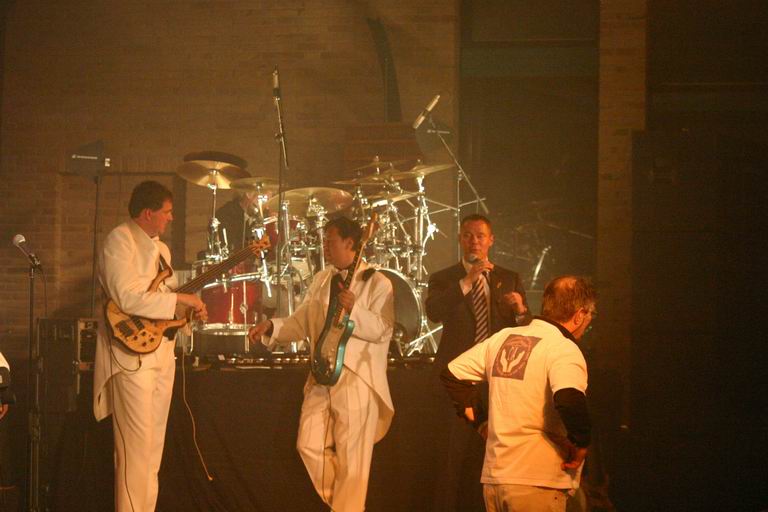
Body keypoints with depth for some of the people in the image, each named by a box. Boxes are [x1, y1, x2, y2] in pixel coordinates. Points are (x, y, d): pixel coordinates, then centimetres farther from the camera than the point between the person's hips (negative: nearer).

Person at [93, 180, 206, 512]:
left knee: (154, 446, 10)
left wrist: (191, 309, 7)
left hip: (161, 353, 9)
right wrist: (179, 299, -19)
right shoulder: (120, 240, -10)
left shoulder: (160, 248, 18)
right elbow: (126, 297, -23)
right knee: (136, 446, -10)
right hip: (131, 355, -9)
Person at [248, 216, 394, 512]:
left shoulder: (377, 283, -4)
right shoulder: (321, 280, 17)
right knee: (309, 445, 3)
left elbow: (383, 329, -14)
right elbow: (301, 323, 16)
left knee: (350, 457, -3)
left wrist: (353, 310, -28)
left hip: (358, 380, -6)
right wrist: (271, 327, 0)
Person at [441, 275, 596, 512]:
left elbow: (452, 374, 16)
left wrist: (481, 422, 17)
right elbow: (570, 400, -31)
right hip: (536, 483, -7)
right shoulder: (563, 349, -12)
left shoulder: (504, 338, 11)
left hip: (493, 475, 7)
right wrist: (580, 445, -14)